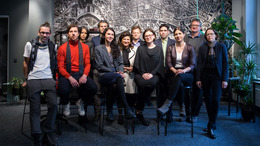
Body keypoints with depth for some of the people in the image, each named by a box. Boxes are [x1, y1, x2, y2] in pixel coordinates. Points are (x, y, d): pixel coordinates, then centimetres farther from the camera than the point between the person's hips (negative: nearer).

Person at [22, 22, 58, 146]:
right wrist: (26, 79, 13)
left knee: (53, 104, -15)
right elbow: (26, 63, 12)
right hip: (33, 80, -1)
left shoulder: (53, 46, 9)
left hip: (49, 79, 1)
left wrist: (55, 78, 12)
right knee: (35, 109, -2)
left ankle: (48, 132, 5)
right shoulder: (30, 44, 5)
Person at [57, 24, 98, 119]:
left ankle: (81, 102, 11)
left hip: (81, 74, 2)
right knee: (63, 90, -32)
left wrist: (84, 75, -13)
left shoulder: (85, 47, 10)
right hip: (67, 74, -2)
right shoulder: (62, 48, 3)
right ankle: (66, 104, 9)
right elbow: (60, 67, 0)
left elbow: (87, 64, 8)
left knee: (94, 88, -24)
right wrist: (70, 78, -16)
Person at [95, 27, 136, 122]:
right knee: (118, 77, -37)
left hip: (115, 75, 3)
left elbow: (121, 63, 18)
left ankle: (109, 111, -23)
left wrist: (121, 71, -5)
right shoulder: (98, 49, 9)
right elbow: (99, 66, -1)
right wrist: (114, 72, -10)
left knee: (113, 86, -36)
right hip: (104, 75, -3)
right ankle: (127, 108, -37)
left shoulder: (116, 48, 24)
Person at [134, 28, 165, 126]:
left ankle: (139, 111, -22)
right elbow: (137, 64, 8)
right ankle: (139, 112, -19)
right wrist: (143, 74, -9)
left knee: (152, 83, -36)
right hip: (141, 74, 0)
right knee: (142, 84, -35)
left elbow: (160, 64, 7)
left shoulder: (159, 49, 16)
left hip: (154, 74, 0)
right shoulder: (140, 48, 15)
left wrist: (151, 74, -9)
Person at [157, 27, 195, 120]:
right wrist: (175, 71, -16)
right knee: (180, 85, -37)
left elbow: (192, 64, 3)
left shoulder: (189, 48, 9)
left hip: (187, 75, -1)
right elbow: (168, 63, 5)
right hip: (174, 73, 1)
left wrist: (184, 70, -18)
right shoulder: (170, 48, 14)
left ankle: (166, 104, -46)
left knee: (179, 77, -39)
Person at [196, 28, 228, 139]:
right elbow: (199, 63, 5)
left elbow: (225, 64, 2)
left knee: (216, 100, -13)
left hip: (217, 76, -2)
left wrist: (225, 79, -6)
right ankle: (212, 123, 23)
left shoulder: (222, 47, 4)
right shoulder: (202, 48, 7)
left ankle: (211, 127, -5)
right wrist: (198, 79, -2)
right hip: (205, 76, 2)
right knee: (208, 100, 7)